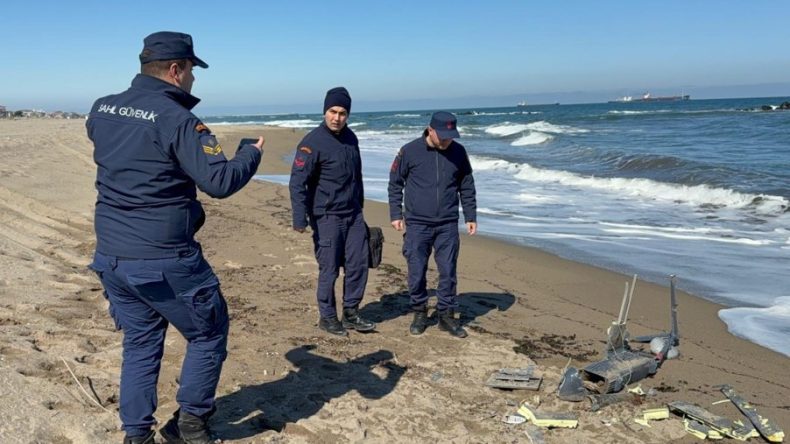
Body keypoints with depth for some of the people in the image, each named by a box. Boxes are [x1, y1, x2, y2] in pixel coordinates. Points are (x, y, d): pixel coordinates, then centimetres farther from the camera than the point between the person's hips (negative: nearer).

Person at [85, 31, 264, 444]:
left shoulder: (101, 110, 6)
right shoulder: (177, 119, -16)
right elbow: (220, 182, -20)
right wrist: (252, 153, -2)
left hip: (112, 256, 7)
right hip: (164, 262, -7)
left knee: (140, 344, 20)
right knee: (208, 335, 14)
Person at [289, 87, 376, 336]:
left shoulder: (350, 138, 8)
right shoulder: (313, 142, -13)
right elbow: (297, 183, -18)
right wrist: (300, 219, -25)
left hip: (353, 215, 7)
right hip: (327, 217, -6)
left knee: (358, 265, 8)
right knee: (329, 270, 1)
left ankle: (351, 313, 23)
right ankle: (327, 318, 18)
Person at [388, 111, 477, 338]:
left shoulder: (458, 152, 1)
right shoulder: (410, 151, -6)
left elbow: (467, 187, 11)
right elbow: (395, 184, 3)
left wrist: (471, 217, 9)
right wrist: (395, 215, 0)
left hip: (448, 225, 2)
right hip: (417, 224, -2)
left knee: (448, 271, 5)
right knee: (416, 272, 3)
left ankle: (447, 315, 18)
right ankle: (420, 313, 21)